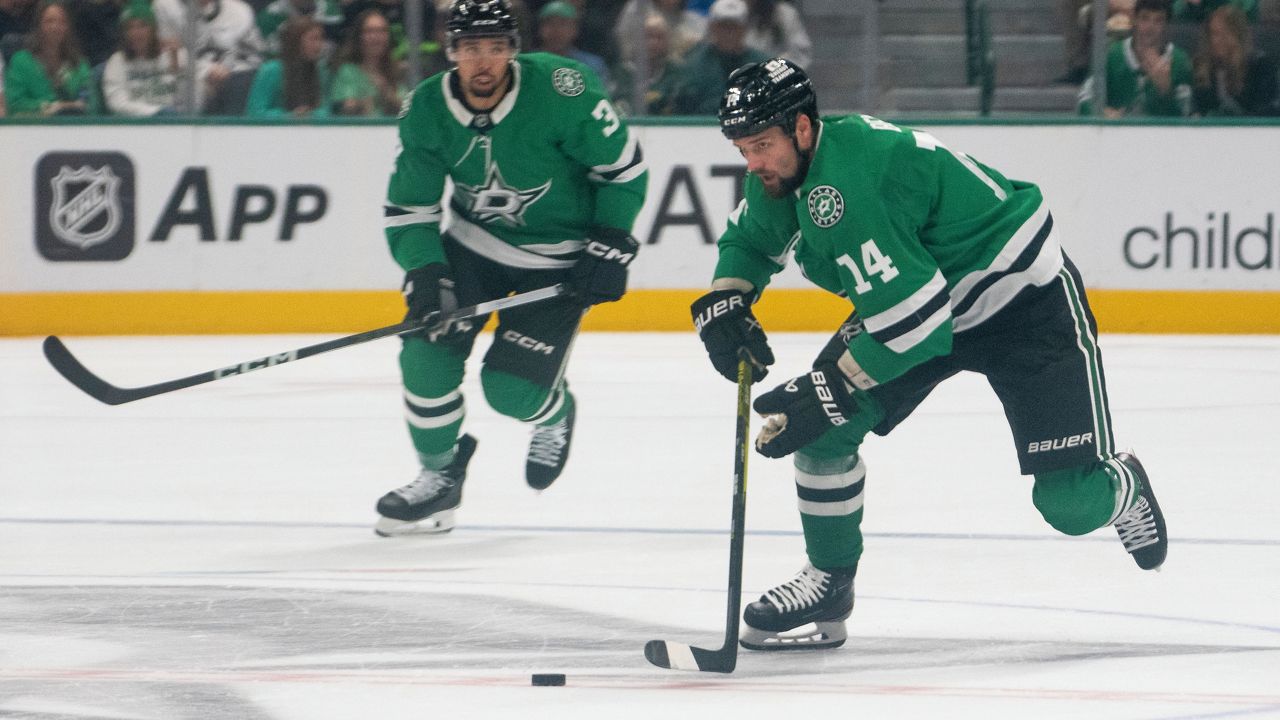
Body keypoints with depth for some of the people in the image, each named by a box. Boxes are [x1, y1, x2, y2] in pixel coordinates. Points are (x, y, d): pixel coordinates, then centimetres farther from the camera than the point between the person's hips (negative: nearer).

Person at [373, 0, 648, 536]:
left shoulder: (559, 90, -25)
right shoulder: (427, 111, -14)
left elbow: (624, 167, -12)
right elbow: (407, 209, -5)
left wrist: (609, 248, -15)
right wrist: (424, 273, -22)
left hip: (558, 261, -4)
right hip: (473, 245, 4)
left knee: (512, 389, -13)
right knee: (427, 350, -14)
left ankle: (554, 414, 26)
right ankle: (439, 478, 9)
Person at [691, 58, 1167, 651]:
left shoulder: (845, 182, -36)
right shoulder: (783, 168, -7)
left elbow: (914, 316, -36)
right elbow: (749, 239, 15)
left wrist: (828, 392, -31)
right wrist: (724, 303, -6)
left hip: (1026, 303, -9)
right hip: (916, 296, 9)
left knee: (1071, 504, -12)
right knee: (824, 427, -9)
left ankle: (1123, 489, 25)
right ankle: (828, 582, 8)